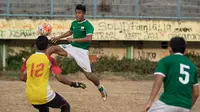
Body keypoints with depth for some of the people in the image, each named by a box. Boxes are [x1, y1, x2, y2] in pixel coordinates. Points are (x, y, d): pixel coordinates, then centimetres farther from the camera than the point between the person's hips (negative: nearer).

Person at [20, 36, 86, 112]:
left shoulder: (28, 59, 5)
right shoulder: (49, 59, -5)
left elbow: (22, 77, 11)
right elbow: (59, 78, -11)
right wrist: (73, 84, 2)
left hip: (30, 96, 5)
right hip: (44, 95, -5)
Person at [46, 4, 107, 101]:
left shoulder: (88, 25, -13)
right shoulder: (74, 23, 8)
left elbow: (89, 38, -29)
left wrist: (74, 39, -29)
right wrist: (58, 37, 26)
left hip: (82, 51, -6)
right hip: (71, 47, 6)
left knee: (88, 75, -7)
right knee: (51, 49, -12)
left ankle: (101, 89, 18)